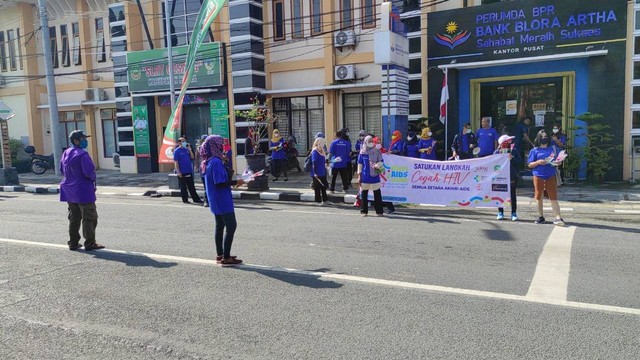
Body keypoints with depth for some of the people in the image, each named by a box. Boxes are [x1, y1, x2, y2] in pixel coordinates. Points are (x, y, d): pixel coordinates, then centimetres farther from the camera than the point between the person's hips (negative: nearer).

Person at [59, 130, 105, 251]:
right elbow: (89, 172, -23)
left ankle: (73, 243, 20)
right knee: (89, 218, 0)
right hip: (83, 191, -8)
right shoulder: (82, 154, -18)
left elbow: (62, 170, 17)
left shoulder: (66, 153, 9)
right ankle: (89, 243, 2)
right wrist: (93, 179, -3)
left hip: (69, 191, 8)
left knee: (74, 218, 15)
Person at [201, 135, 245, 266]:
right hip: (222, 200, -10)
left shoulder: (208, 162, 10)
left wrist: (232, 181, 11)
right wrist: (236, 182, -15)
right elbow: (220, 183, -25)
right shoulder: (216, 162, -20)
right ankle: (226, 258, -2)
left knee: (220, 226, 15)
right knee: (231, 226, -4)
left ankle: (219, 255, 21)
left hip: (215, 201, 10)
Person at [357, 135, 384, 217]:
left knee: (377, 193, 2)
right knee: (364, 193, 5)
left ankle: (379, 211, 9)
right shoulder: (362, 153, 2)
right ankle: (364, 211, 14)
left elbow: (381, 162, 7)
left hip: (375, 176, 0)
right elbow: (360, 164, 5)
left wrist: (377, 165, -16)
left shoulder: (377, 151, 3)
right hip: (365, 176, 0)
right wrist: (359, 176, 2)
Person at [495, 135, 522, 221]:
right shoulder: (497, 152, 1)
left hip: (512, 177, 0)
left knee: (513, 195, 6)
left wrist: (512, 159, -18)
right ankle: (500, 212, 17)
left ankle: (514, 213, 13)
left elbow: (520, 162, -5)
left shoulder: (514, 152, 1)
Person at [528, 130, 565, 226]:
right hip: (539, 176, 0)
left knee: (553, 198, -5)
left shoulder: (552, 149, 12)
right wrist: (538, 162, -15)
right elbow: (530, 165, 3)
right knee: (539, 198, 7)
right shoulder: (535, 150, 6)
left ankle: (558, 217, -9)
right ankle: (541, 217, 18)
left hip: (550, 176, 1)